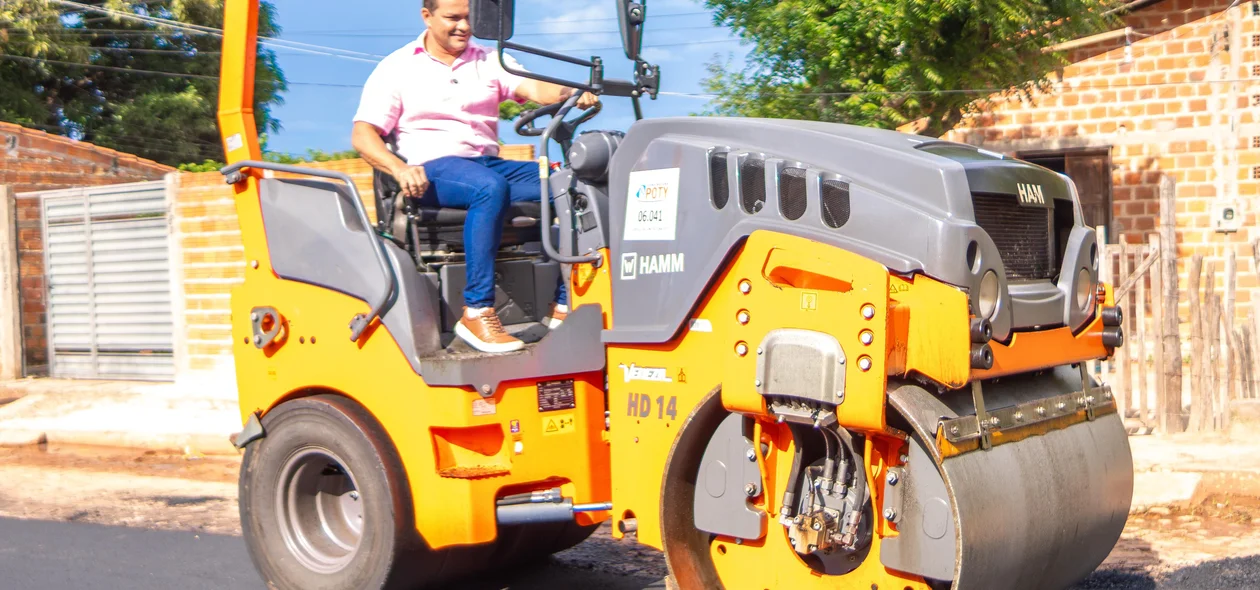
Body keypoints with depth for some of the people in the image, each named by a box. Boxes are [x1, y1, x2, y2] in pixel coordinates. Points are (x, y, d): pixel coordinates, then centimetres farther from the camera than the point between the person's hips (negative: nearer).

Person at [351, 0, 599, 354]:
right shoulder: (397, 68, 8)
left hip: (489, 164, 5)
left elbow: (534, 89, 0)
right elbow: (363, 135, -1)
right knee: (491, 188, -37)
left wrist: (572, 94, -24)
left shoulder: (490, 62, 18)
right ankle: (476, 313, -37)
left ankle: (563, 304, -21)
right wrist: (400, 169, -22)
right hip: (432, 167, -4)